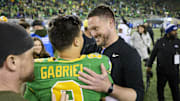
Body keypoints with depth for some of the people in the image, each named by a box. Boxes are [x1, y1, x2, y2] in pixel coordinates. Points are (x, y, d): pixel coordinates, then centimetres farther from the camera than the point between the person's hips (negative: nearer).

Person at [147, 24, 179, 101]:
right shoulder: (160, 42, -3)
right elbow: (153, 54, 4)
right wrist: (149, 66, 6)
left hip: (173, 71, -1)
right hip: (161, 71, 1)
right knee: (160, 87, 16)